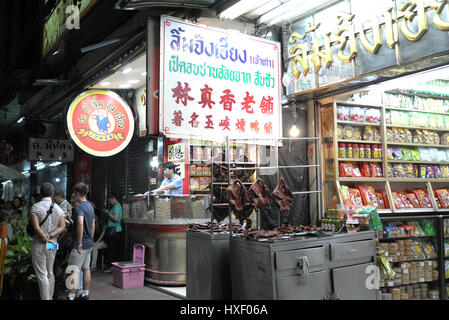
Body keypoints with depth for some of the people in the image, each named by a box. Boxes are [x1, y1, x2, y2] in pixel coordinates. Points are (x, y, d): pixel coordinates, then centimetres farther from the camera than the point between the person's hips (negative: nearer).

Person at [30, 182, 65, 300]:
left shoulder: (36, 207, -8)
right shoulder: (58, 208, 5)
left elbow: (36, 226, -18)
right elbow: (62, 227, -3)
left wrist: (44, 237, -7)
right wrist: (50, 236, -10)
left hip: (39, 245, -5)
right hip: (53, 245, 5)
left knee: (42, 275, -2)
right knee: (50, 273, 16)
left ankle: (45, 298, -2)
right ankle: (50, 297, 23)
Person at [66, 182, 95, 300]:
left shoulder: (79, 207, -17)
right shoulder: (90, 206, 13)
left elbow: (80, 223, -33)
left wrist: (79, 242, -28)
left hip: (80, 245, -9)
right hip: (89, 243, 9)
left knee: (73, 271, -2)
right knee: (86, 269, 14)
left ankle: (71, 296, 3)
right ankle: (85, 295, 21)